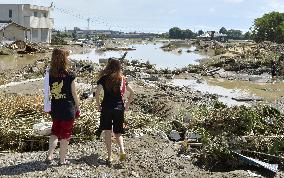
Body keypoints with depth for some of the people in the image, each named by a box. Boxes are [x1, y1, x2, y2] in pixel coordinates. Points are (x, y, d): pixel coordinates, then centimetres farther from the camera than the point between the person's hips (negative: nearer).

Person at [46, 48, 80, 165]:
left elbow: (48, 92, 0)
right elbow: (74, 93, -7)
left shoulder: (50, 74, -4)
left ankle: (49, 155, 10)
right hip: (68, 108, -3)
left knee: (55, 131, 21)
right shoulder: (70, 75, -13)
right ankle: (62, 160, 17)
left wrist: (49, 107, 11)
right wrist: (78, 108, 4)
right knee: (65, 134, 9)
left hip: (55, 108, 4)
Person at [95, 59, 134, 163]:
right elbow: (132, 93, 8)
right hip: (119, 108, 3)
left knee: (107, 132, 7)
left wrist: (98, 105, -4)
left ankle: (109, 156, 6)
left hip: (107, 108, -3)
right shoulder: (122, 79, 5)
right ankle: (122, 150, -8)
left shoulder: (104, 78, -5)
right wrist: (127, 105, 15)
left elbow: (97, 92, -15)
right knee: (118, 132, 14)